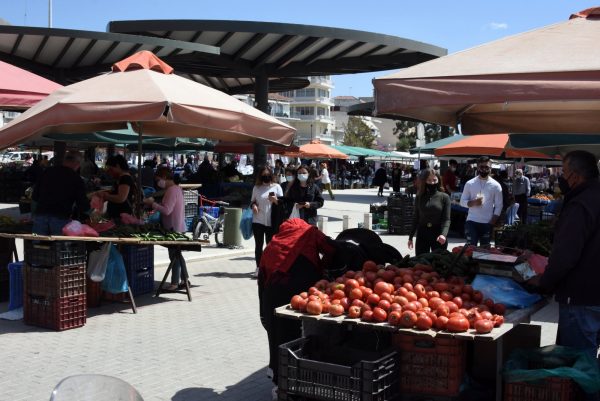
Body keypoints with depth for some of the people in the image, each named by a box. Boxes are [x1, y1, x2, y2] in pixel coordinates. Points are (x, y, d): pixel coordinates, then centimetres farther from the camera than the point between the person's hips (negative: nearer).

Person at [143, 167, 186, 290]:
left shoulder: (172, 190, -18)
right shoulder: (176, 188, 14)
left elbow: (167, 210, -24)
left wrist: (152, 203, -15)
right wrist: (154, 203, 5)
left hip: (174, 228, -10)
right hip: (177, 228, 10)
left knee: (174, 255, -4)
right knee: (177, 255, 17)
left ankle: (175, 283, 2)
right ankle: (184, 279, 25)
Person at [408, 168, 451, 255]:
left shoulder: (444, 197, -2)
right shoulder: (420, 197, 5)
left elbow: (446, 219, -7)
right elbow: (416, 218, 10)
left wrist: (443, 234, -24)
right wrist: (410, 237, 9)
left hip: (438, 234, -2)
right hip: (422, 234, 2)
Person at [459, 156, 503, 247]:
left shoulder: (495, 185, 0)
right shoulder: (470, 183, 1)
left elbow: (498, 206, 1)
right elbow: (462, 202, 3)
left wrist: (492, 223, -8)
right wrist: (473, 202, -16)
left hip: (487, 223, 0)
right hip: (471, 222, 0)